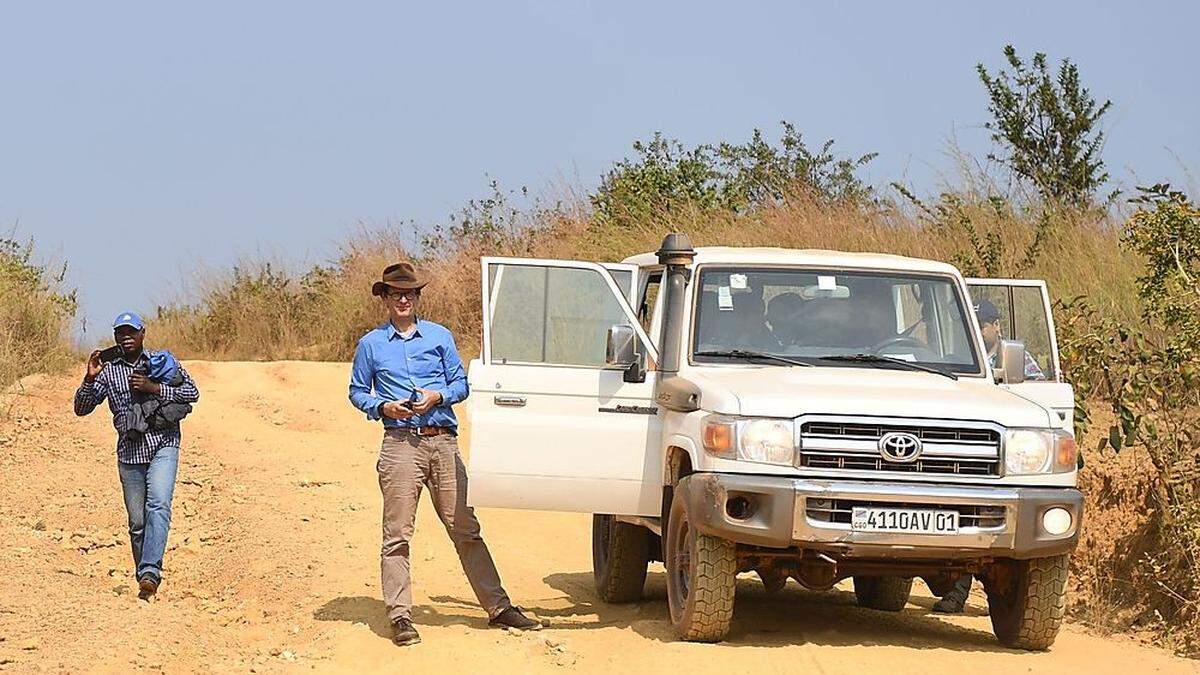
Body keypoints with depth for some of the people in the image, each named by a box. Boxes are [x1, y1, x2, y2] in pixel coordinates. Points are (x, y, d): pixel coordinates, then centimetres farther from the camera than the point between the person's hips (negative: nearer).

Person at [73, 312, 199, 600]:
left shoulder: (163, 362, 6)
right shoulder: (108, 371, 9)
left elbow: (192, 393, -1)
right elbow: (81, 408, 7)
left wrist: (154, 388, -11)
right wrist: (89, 379, -11)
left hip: (163, 446, -2)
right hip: (129, 452, 3)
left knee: (158, 505, -22)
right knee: (137, 521, 5)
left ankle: (150, 572, -30)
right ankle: (143, 576, 18)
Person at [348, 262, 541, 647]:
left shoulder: (440, 337, 13)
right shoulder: (371, 345, 10)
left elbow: (461, 384, 14)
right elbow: (357, 392, 14)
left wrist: (438, 396, -6)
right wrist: (383, 407, -6)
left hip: (443, 442, 1)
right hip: (401, 444, -1)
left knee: (465, 528, 2)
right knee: (397, 535, -4)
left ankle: (498, 608, 5)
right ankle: (400, 616, 0)